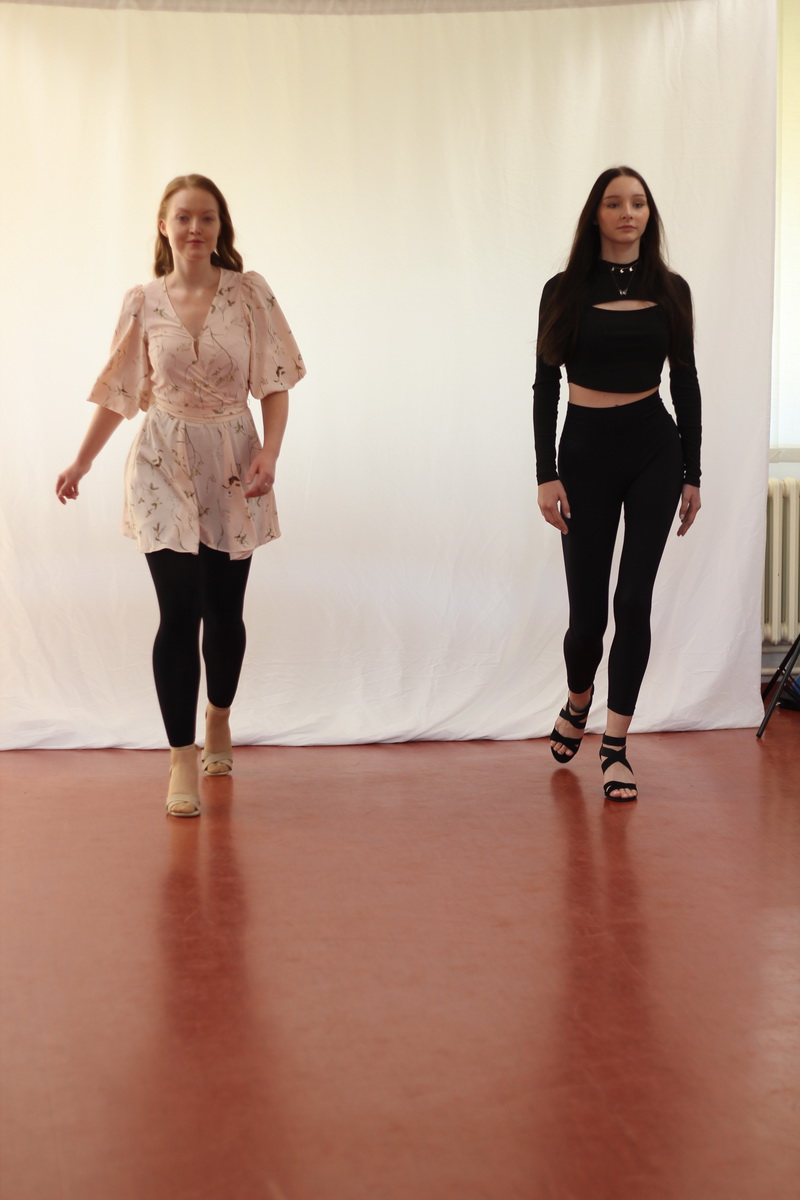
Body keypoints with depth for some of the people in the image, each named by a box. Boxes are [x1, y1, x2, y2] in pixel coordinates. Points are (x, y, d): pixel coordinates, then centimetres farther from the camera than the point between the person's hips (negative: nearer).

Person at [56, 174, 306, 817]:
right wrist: (82, 463, 8)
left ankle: (219, 718, 37)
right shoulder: (143, 302, 2)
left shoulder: (249, 293, -1)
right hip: (165, 470, 0)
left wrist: (270, 452, -13)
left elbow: (274, 382, 0)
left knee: (225, 611, 9)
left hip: (232, 470, 1)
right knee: (179, 613, -7)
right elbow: (119, 392, 9)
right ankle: (182, 759, 1)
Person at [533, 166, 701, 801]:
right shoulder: (565, 291, -1)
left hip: (655, 450, 1)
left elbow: (685, 384, 7)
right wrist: (547, 475, -7)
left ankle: (616, 747, 7)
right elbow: (546, 388, -1)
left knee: (633, 599, -3)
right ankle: (578, 703, 34)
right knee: (588, 609, 1)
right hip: (586, 451, -1)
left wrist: (692, 474, 5)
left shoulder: (670, 290, 4)